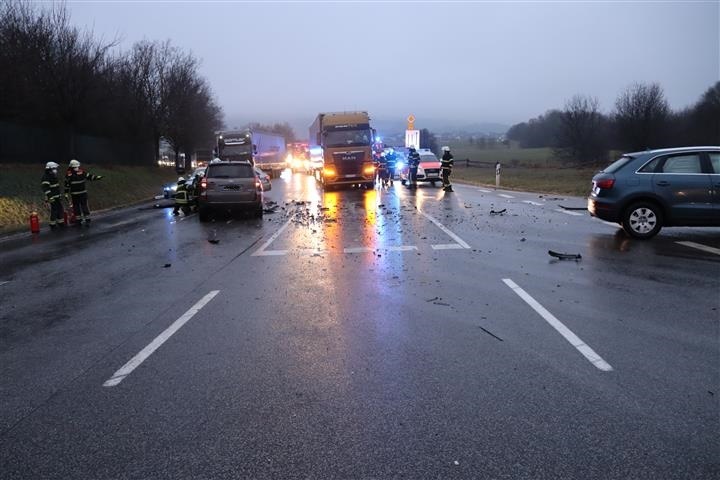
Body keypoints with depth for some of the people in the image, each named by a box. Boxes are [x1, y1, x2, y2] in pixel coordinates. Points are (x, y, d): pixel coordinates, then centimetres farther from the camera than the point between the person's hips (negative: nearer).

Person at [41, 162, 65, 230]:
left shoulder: (54, 176, 14)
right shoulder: (46, 178, -16)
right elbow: (46, 189, -22)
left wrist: (60, 194, 26)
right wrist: (50, 197, -26)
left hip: (58, 197, 9)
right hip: (52, 198, -9)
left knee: (61, 210, 14)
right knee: (54, 211, -6)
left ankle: (61, 222, 26)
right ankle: (52, 225, 4)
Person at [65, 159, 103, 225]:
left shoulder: (82, 172, 0)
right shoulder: (69, 174, -3)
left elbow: (89, 176, 2)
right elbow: (67, 184, 2)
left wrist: (97, 177, -13)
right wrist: (66, 193, 3)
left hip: (83, 192, 0)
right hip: (74, 194, 0)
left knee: (84, 205, -1)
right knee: (76, 206, 6)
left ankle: (87, 218, 3)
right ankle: (80, 219, 15)